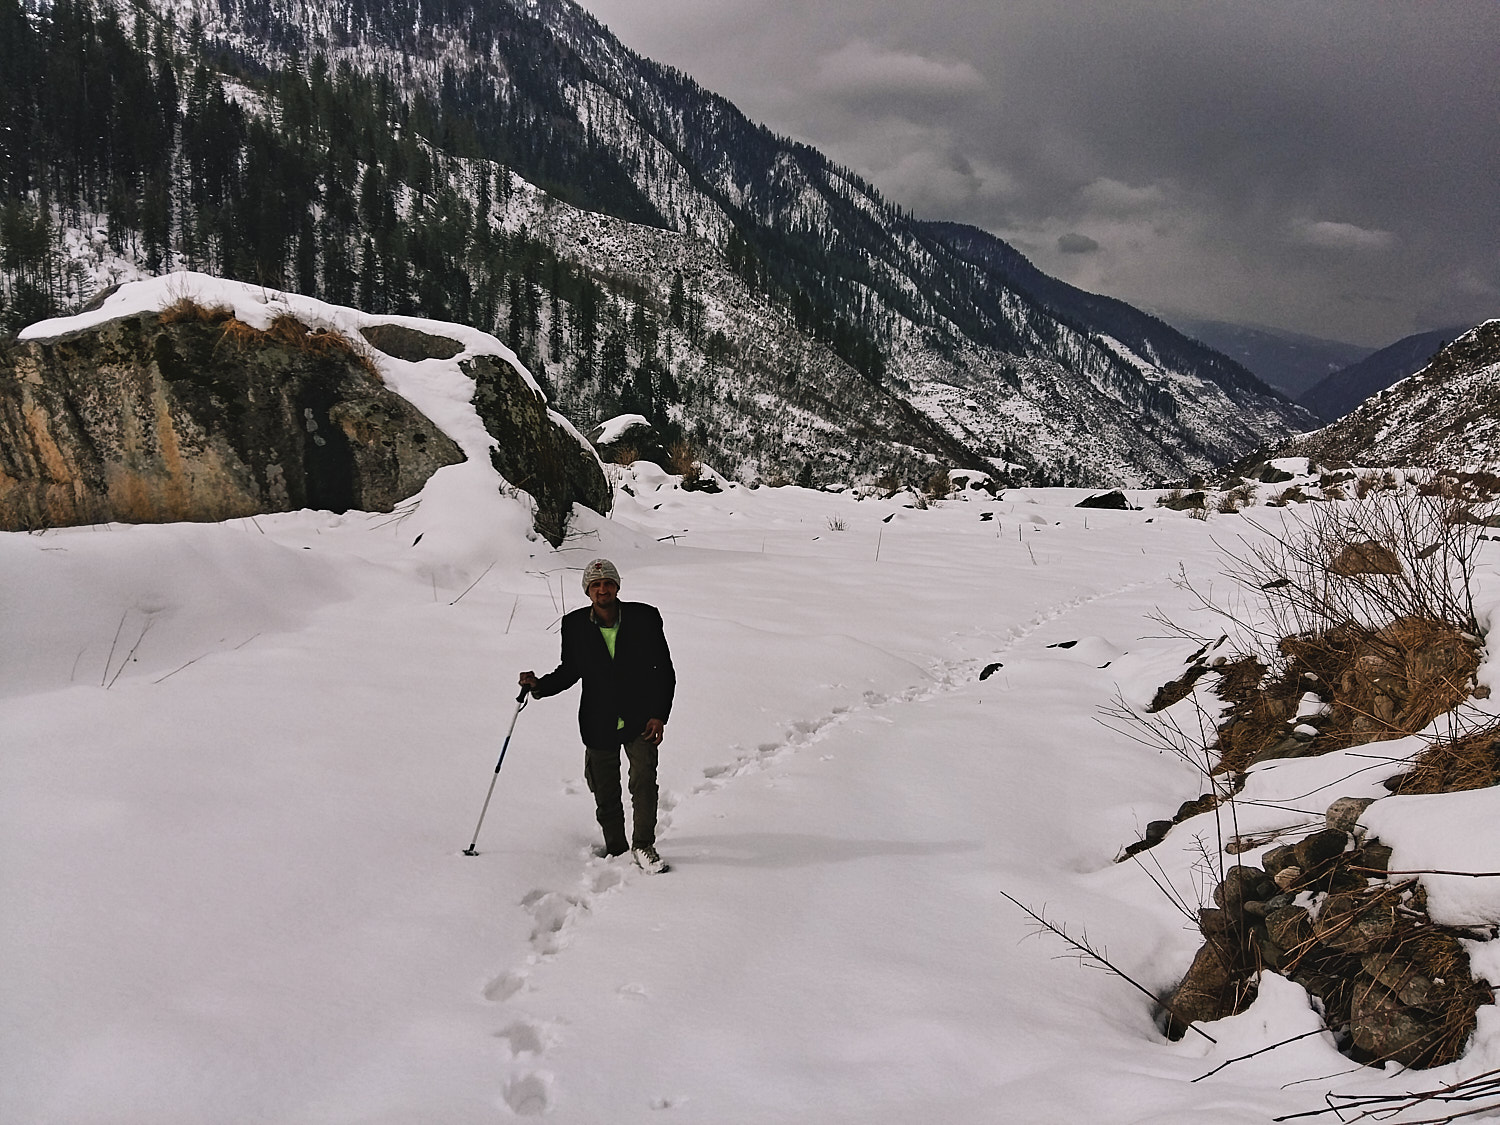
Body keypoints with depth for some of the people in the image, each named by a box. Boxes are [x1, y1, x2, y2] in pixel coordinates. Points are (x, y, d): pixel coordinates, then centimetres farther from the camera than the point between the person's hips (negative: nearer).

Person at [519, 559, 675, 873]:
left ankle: (643, 846, -3)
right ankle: (615, 847, 32)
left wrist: (660, 715, -7)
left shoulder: (645, 617, -7)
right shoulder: (575, 625, -3)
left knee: (644, 779, -17)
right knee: (605, 793, 10)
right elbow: (570, 670, 10)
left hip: (640, 719, -2)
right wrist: (540, 685, -9)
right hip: (598, 723, 2)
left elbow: (664, 670, -1)